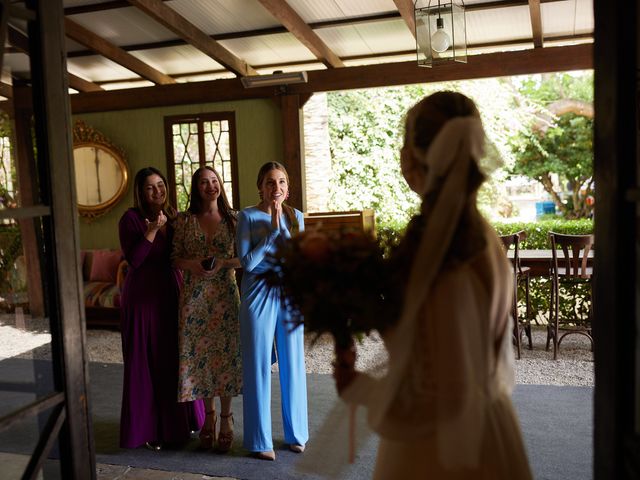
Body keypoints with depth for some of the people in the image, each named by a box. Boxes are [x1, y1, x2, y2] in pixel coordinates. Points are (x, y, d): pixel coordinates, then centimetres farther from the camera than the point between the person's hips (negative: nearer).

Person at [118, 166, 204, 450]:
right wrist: (152, 230, -24)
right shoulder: (131, 219, -8)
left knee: (176, 358, 12)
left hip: (171, 294, 5)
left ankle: (180, 421, 28)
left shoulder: (174, 217, 8)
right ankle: (148, 428, 15)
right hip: (142, 298, -5)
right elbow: (133, 259, -18)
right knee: (146, 362, 2)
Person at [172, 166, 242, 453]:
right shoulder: (185, 221, 3)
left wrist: (223, 263, -15)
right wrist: (191, 264, -14)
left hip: (225, 294, -1)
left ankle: (226, 418, 18)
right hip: (194, 296, 1)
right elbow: (175, 258, 6)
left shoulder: (233, 219, 2)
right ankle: (209, 415, 24)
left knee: (225, 354, 2)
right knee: (198, 354, 6)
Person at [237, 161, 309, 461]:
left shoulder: (295, 216, 5)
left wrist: (281, 225, -14)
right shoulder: (248, 216, -4)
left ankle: (296, 433, 26)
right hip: (259, 294, -3)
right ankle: (260, 440, 16)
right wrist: (272, 230, -13)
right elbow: (247, 262, -12)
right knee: (258, 366, 3)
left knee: (292, 364, 10)